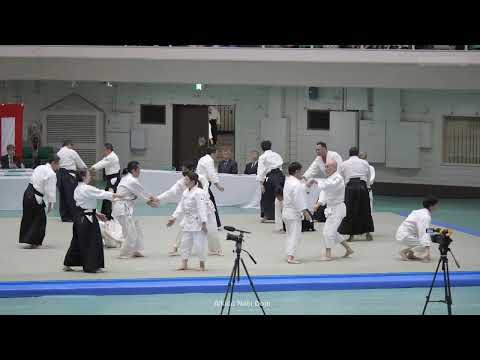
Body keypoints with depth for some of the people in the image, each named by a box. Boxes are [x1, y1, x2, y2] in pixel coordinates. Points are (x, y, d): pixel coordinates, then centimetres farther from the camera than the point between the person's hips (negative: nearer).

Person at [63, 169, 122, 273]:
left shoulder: (77, 189, 13)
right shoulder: (87, 189, -18)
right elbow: (101, 194, -16)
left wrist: (97, 214, 19)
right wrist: (117, 195, -5)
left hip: (79, 217, 10)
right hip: (87, 219, -10)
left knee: (77, 241, 17)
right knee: (92, 242, -2)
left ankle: (68, 264, 21)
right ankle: (91, 266, 3)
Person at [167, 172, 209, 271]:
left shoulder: (199, 193, -19)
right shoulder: (185, 192, 8)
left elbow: (202, 208, -22)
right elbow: (181, 206, 13)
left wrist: (204, 223, -25)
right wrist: (173, 217, 8)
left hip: (197, 222, -9)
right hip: (187, 221, 9)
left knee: (199, 243, -3)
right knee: (185, 243, 11)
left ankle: (202, 264, 11)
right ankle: (184, 264, 20)